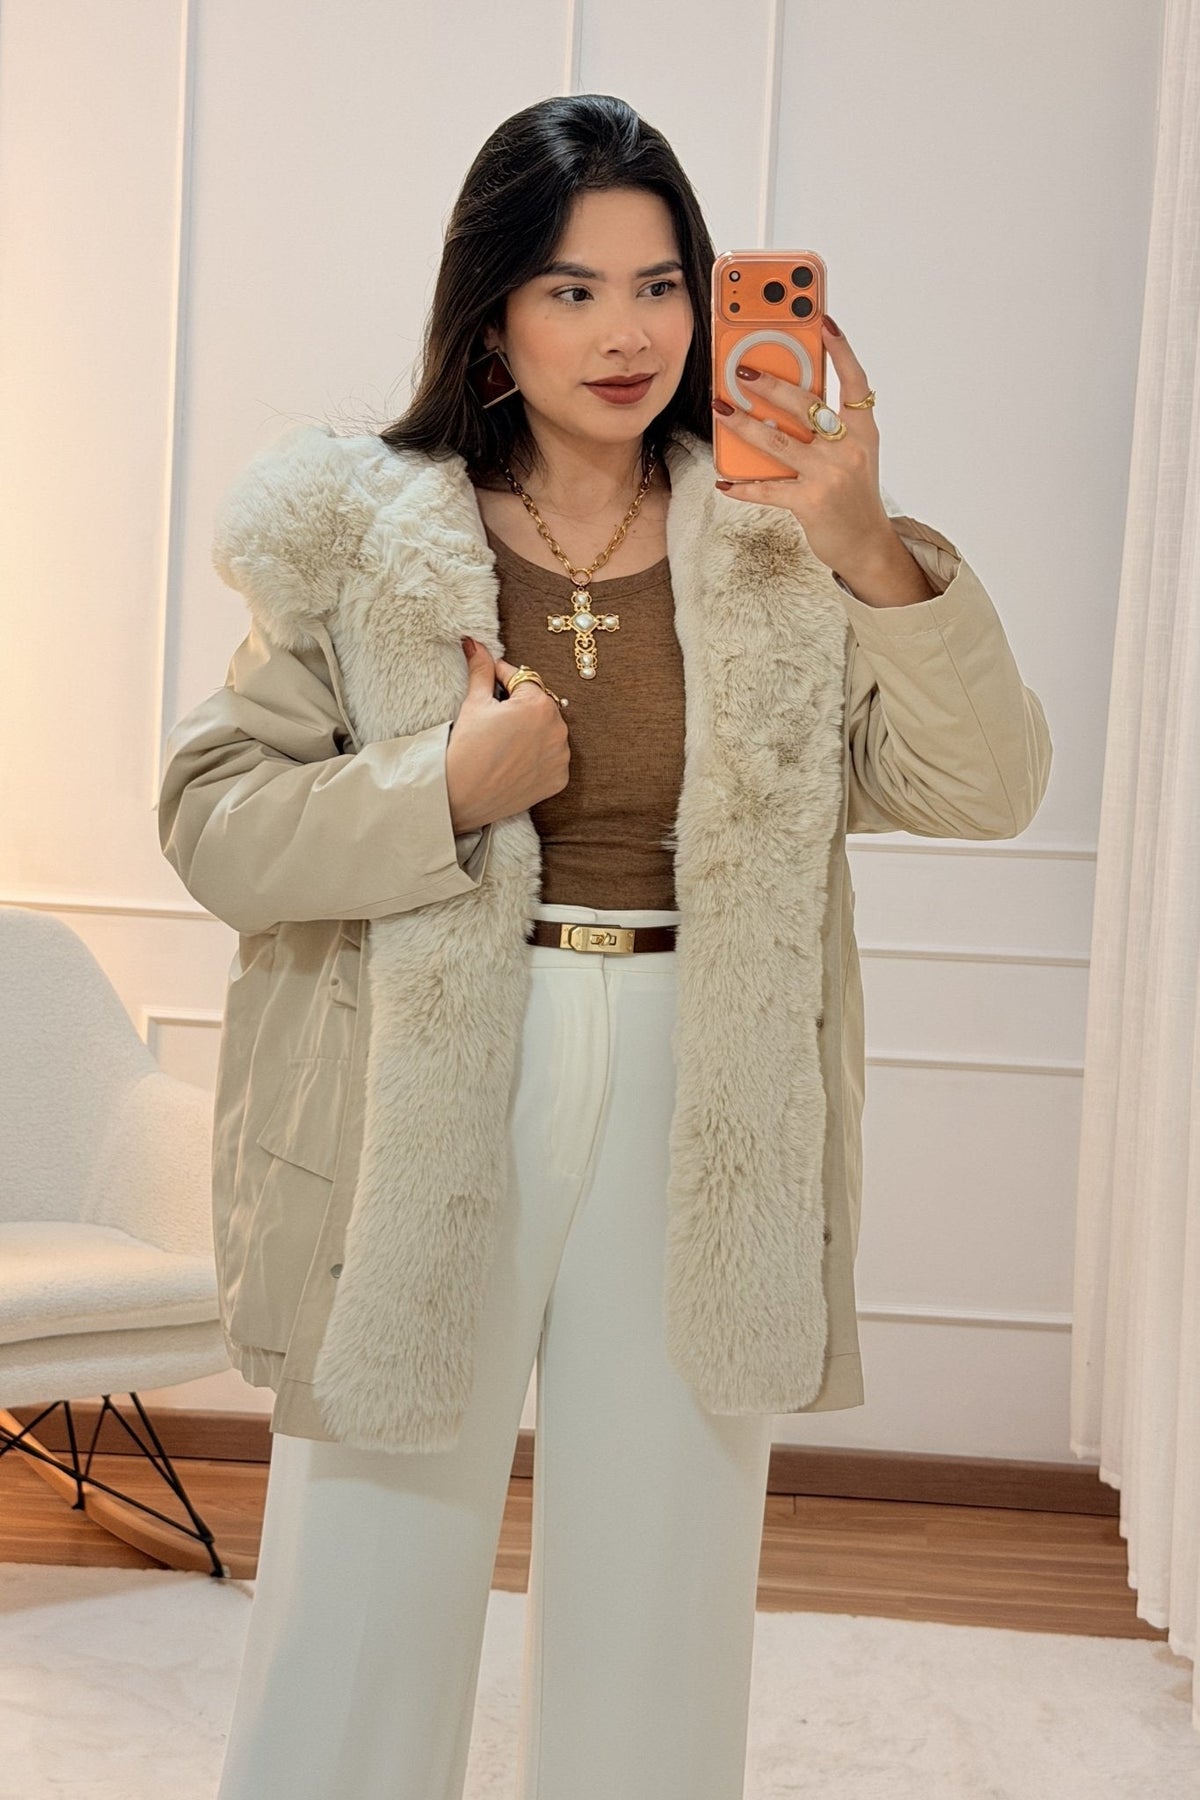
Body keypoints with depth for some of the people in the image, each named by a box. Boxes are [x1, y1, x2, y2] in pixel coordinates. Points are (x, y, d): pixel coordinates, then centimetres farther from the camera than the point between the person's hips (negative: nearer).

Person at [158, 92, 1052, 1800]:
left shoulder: (782, 550, 3)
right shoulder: (363, 538, 1)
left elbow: (984, 790, -5)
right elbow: (211, 822, 0)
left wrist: (872, 550, -19)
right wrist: (445, 789, -14)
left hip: (696, 1129, 1)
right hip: (419, 1113, -1)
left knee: (660, 1622, 12)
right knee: (359, 1616, 6)